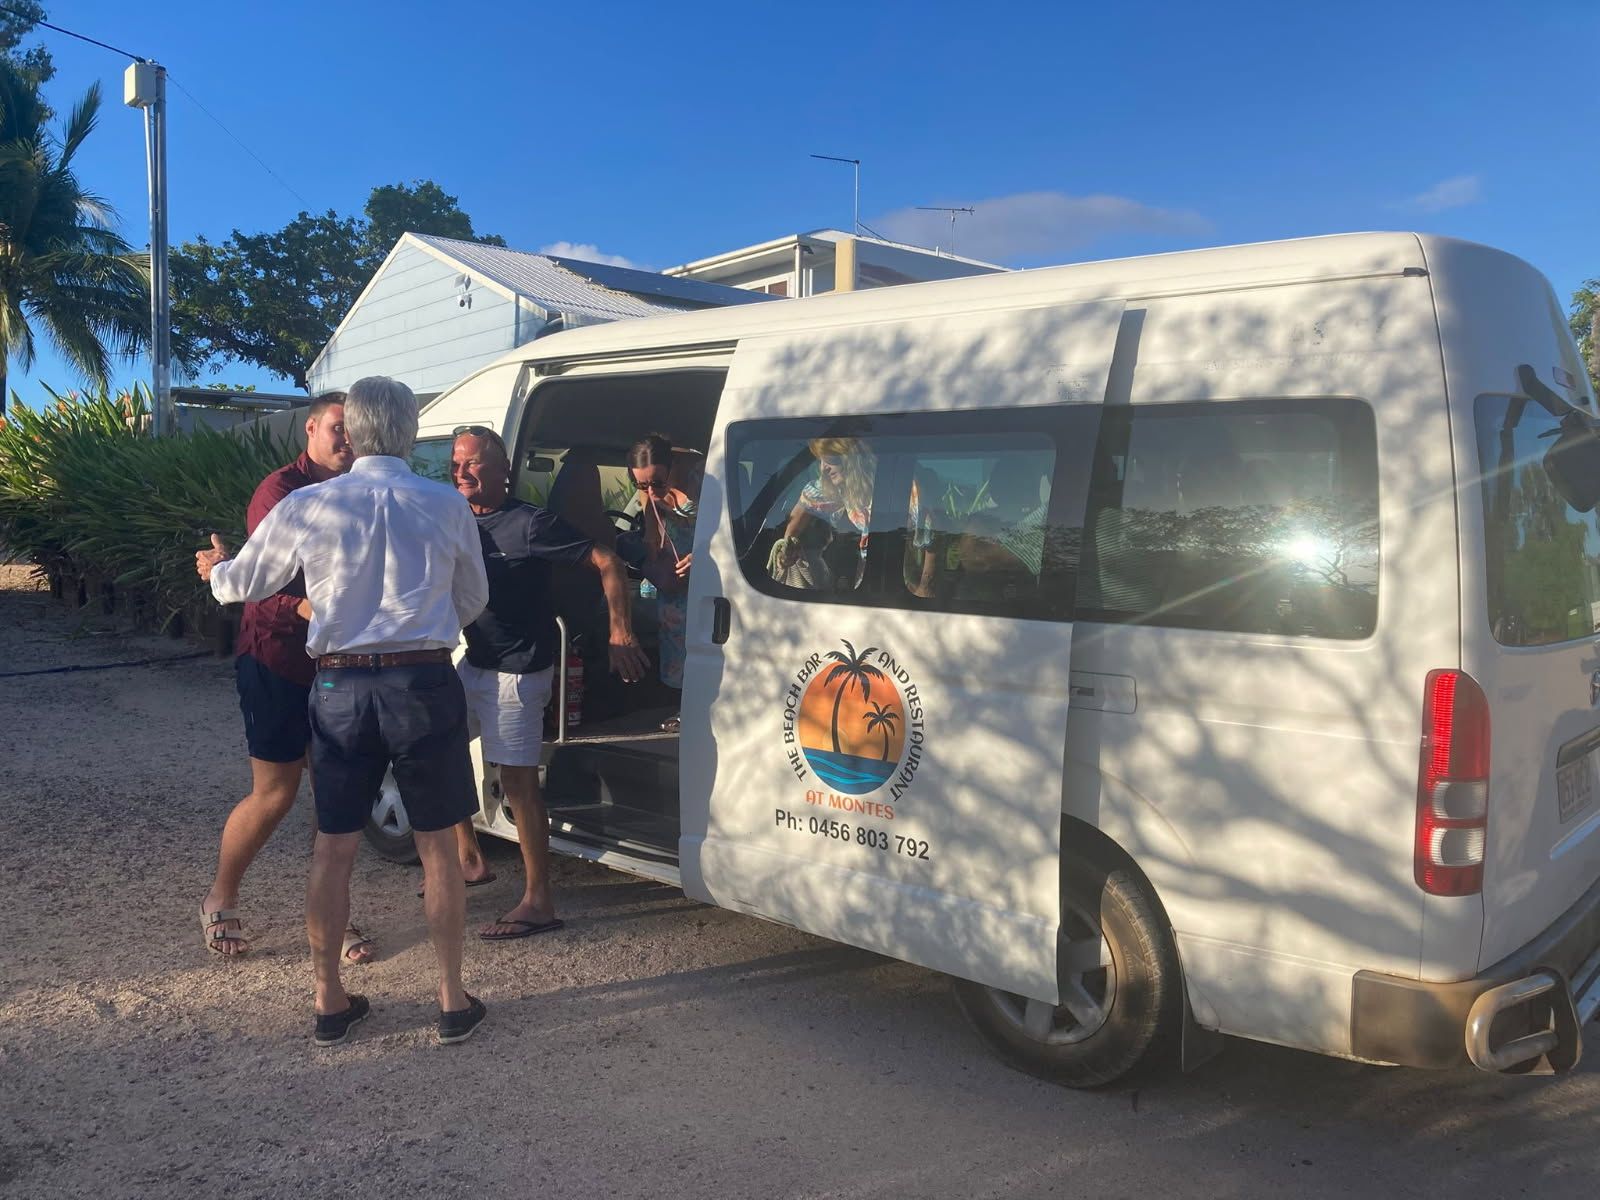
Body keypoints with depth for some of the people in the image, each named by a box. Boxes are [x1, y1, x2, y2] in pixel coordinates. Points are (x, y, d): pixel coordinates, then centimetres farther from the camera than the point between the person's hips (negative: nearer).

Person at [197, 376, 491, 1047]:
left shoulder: (306, 507, -3)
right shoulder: (447, 507, -4)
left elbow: (244, 582, 13)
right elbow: (472, 602, 9)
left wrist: (216, 570, 36)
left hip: (341, 686, 1)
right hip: (424, 683, -1)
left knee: (334, 847, 13)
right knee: (438, 846, 10)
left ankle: (330, 1001, 24)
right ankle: (453, 1001, 18)